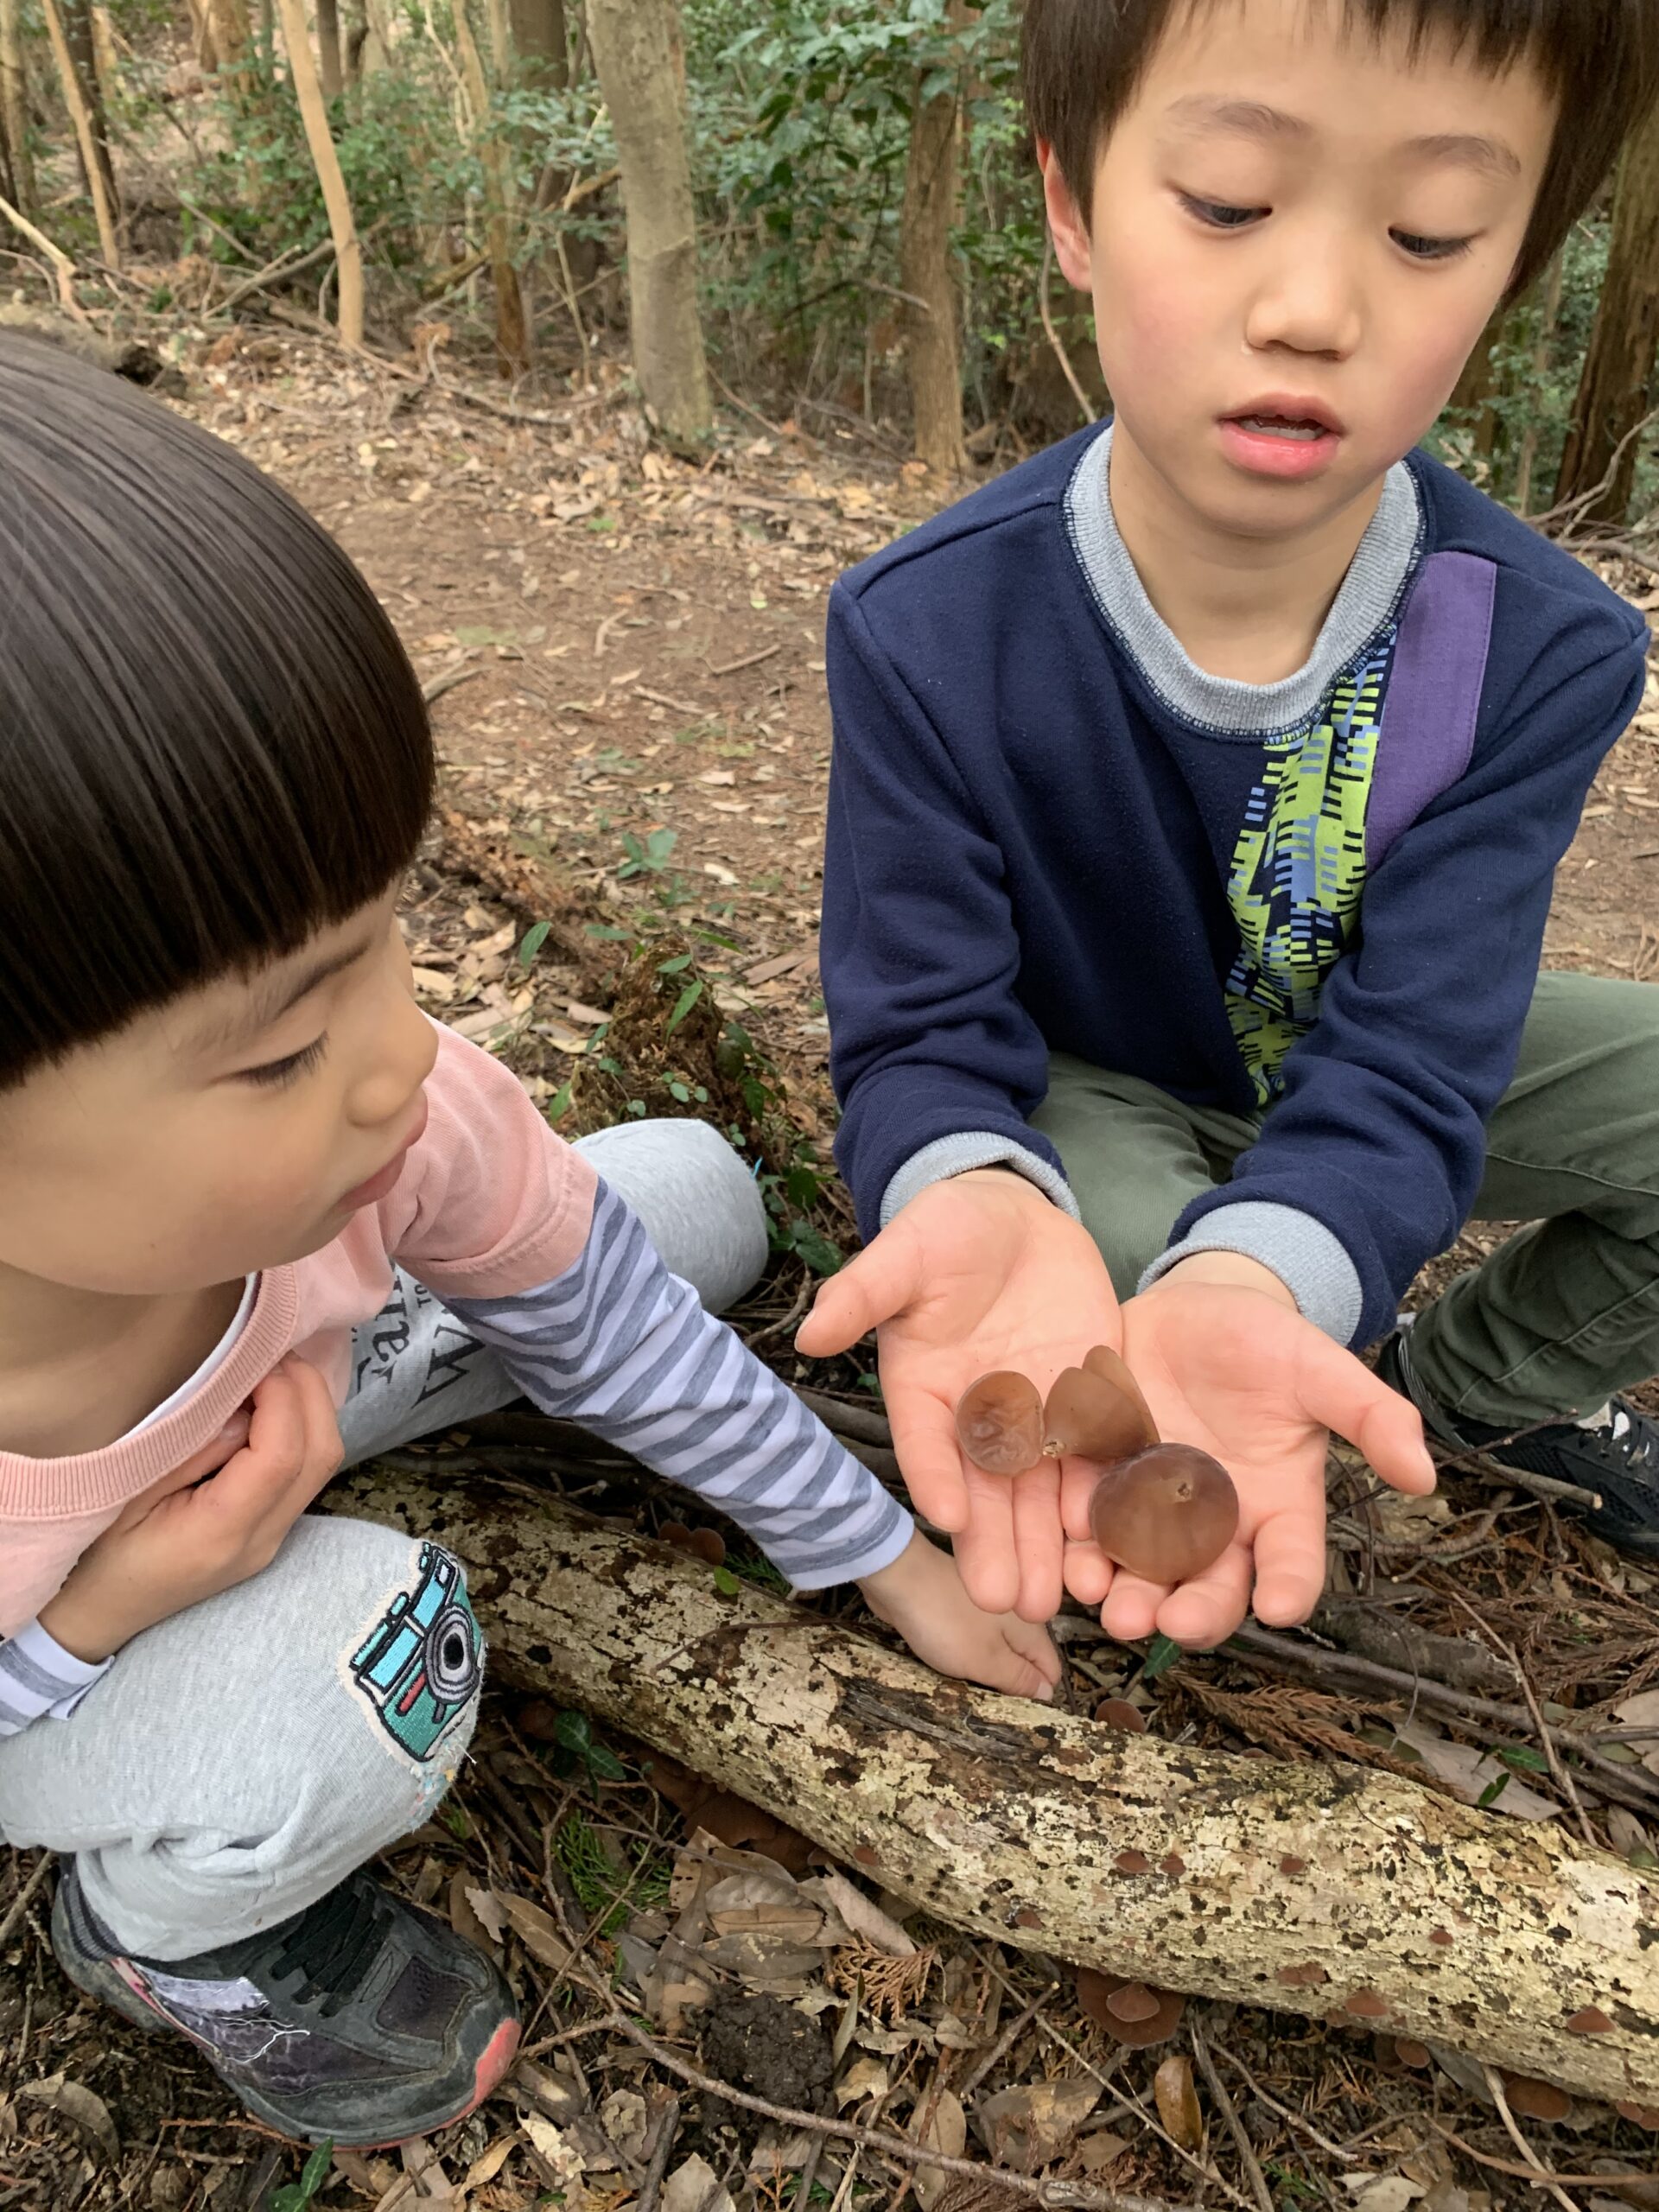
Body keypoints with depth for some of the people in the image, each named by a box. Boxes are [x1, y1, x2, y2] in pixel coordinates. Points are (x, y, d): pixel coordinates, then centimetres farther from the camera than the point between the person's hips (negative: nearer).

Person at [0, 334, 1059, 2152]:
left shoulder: (378, 1112, -35)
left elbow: (621, 1326, -16)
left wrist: (890, 1560, -5)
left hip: (274, 1394, 4)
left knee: (703, 1190, -2)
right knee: (363, 1663, -35)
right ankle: (167, 1929, 0)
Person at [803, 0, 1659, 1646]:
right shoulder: (930, 630, -27)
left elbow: (1398, 1062, -29)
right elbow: (928, 1035, -24)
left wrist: (1252, 1279, -52)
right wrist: (976, 1198, -50)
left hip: (1338, 1093, 3)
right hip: (1074, 1086, -2)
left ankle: (1483, 1380, 17)